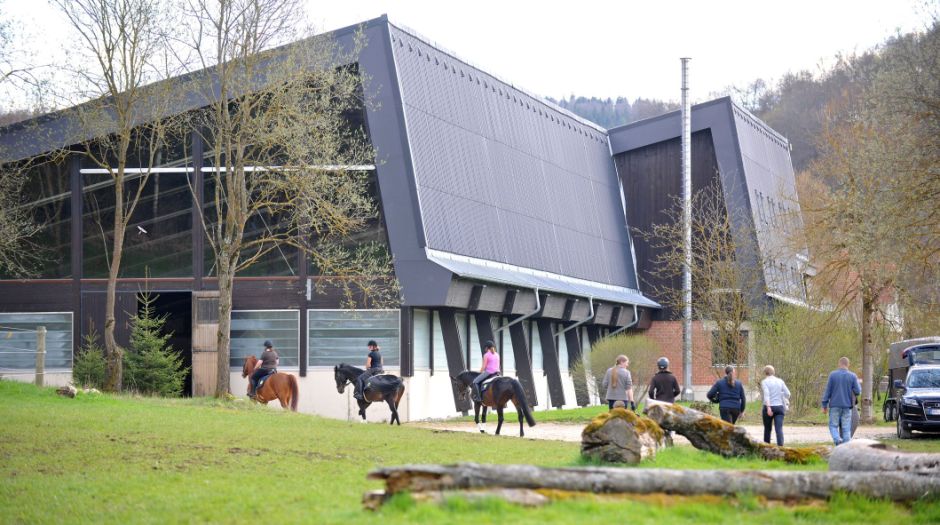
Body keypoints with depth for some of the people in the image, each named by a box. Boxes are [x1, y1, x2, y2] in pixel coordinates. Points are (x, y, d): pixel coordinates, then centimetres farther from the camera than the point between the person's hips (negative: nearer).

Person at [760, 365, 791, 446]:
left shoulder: (765, 382, -5)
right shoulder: (780, 381, 7)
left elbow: (766, 395, -18)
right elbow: (787, 394, 5)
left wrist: (768, 408, -26)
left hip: (769, 407, -2)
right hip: (779, 407, 2)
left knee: (767, 429, 15)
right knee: (779, 429, -6)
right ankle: (780, 446, -22)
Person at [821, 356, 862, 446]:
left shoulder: (832, 375, -3)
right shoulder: (852, 376, -2)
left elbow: (827, 391, -2)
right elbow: (858, 391, -3)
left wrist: (824, 405, 4)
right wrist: (858, 384, 19)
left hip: (835, 405, -1)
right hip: (847, 406, 1)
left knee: (833, 426, 6)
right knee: (846, 428, 4)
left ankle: (837, 439, -21)